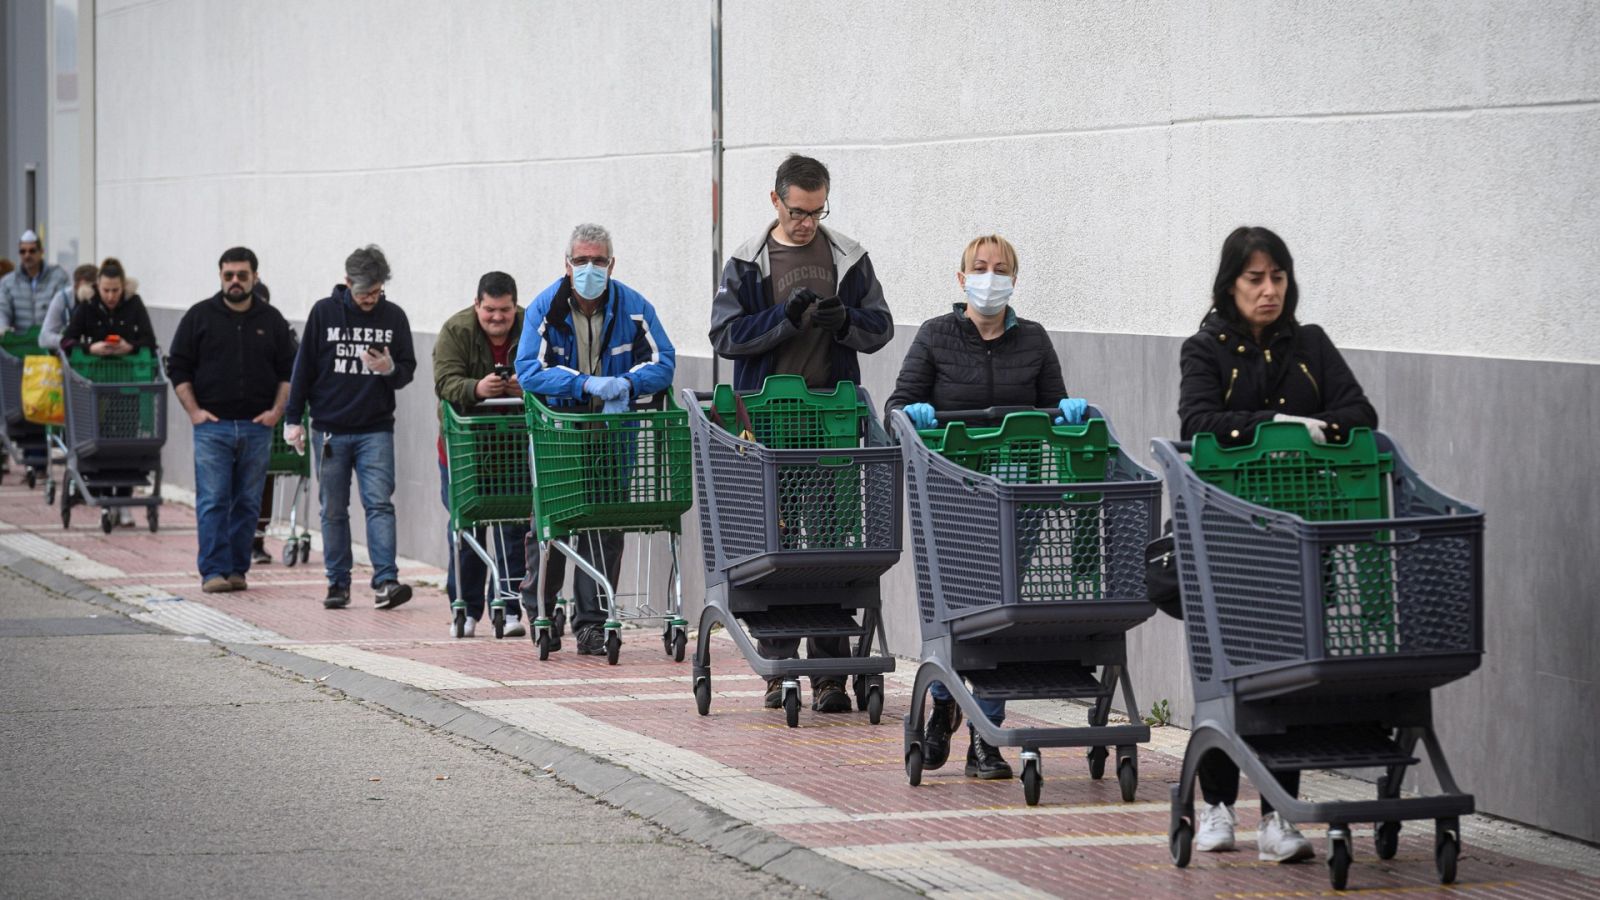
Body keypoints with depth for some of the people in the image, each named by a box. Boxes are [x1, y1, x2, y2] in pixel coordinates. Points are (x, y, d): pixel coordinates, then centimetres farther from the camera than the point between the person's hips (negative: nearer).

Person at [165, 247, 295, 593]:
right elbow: (177, 367, 5)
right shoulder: (200, 316, 4)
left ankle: (237, 570, 11)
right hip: (212, 425, -2)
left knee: (248, 503, 5)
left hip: (257, 426, 2)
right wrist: (193, 410, -4)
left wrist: (276, 410, 2)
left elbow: (288, 370, 14)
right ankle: (213, 571, -8)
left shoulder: (271, 321, 9)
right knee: (212, 501, -8)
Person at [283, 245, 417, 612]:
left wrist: (390, 369, -15)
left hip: (376, 429, 0)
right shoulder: (324, 312, 0)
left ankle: (386, 581, -16)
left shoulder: (393, 317, 3)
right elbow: (303, 367, 4)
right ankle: (338, 584, 12)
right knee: (334, 510, 5)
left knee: (379, 502, -11)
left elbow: (408, 370, 9)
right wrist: (293, 419, 2)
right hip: (330, 429, 0)